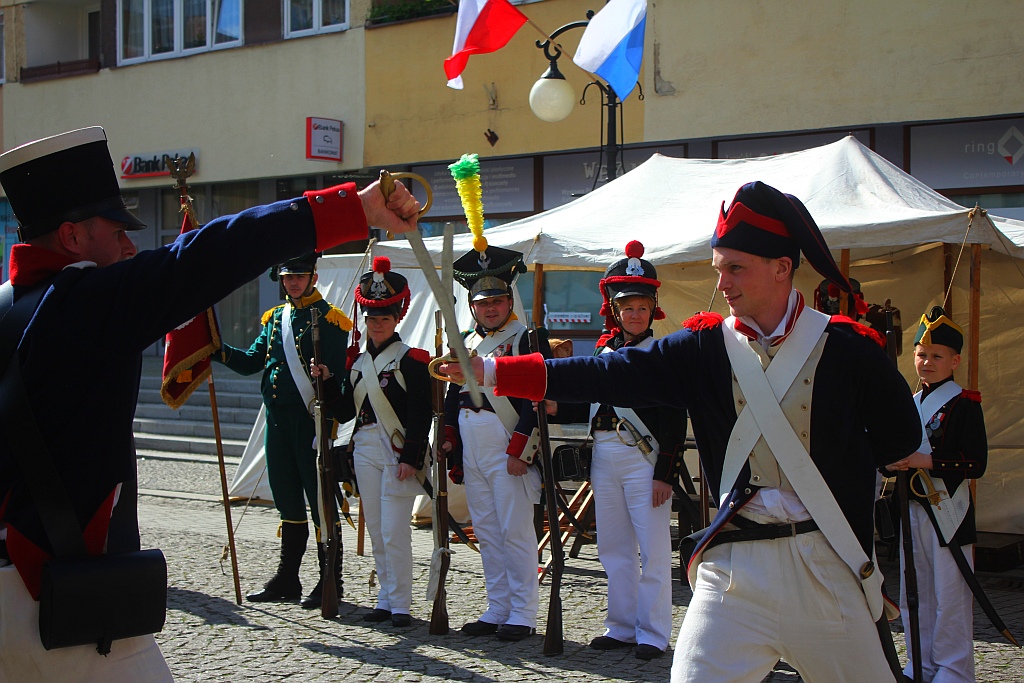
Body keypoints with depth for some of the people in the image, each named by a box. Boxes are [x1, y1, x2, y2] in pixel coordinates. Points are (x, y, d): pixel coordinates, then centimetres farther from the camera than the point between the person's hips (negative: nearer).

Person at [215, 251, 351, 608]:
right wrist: (219, 350, -3)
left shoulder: (329, 318, -5)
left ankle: (330, 583, 5)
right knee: (288, 501, 13)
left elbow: (337, 376, -12)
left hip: (312, 419, -7)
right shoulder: (273, 318, 16)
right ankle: (287, 580, 22)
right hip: (277, 420, 7)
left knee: (320, 500, -2)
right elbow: (252, 361, 13)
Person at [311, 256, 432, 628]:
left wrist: (411, 458, -17)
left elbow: (420, 415, -11)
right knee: (376, 531, 10)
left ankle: (400, 603, 1)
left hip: (397, 452, -7)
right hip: (364, 450, 7)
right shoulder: (357, 361, 13)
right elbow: (343, 412, 13)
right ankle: (386, 600, 19)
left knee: (394, 532, -7)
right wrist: (328, 382, 0)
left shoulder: (410, 359, -6)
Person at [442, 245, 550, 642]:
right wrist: (452, 449, 13)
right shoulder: (467, 344, 17)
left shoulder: (528, 338, -5)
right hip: (472, 451, 7)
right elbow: (452, 398, 20)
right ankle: (498, 609, 20)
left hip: (509, 449, -7)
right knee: (487, 533, 11)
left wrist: (518, 450, -17)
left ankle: (523, 614, 5)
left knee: (516, 532, -4)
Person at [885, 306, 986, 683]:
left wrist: (927, 461, -22)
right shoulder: (910, 404, 14)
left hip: (948, 512, -7)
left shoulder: (965, 404, -8)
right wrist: (893, 463, -1)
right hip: (912, 510, 7)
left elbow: (976, 464, -15)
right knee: (915, 593, 12)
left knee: (950, 596, -3)